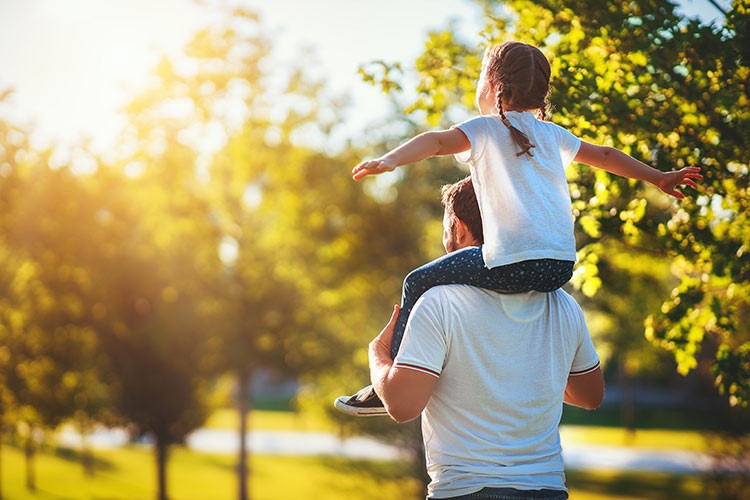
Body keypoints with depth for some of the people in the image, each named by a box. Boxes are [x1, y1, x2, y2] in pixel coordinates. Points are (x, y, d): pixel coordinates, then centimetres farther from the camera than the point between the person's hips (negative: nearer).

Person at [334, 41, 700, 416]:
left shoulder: (485, 129, 5)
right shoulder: (551, 133, 22)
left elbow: (438, 141, -14)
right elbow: (605, 156, 33)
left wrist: (388, 161, -28)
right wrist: (659, 178, 46)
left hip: (515, 264, -7)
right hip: (562, 267, 7)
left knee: (418, 283, 10)